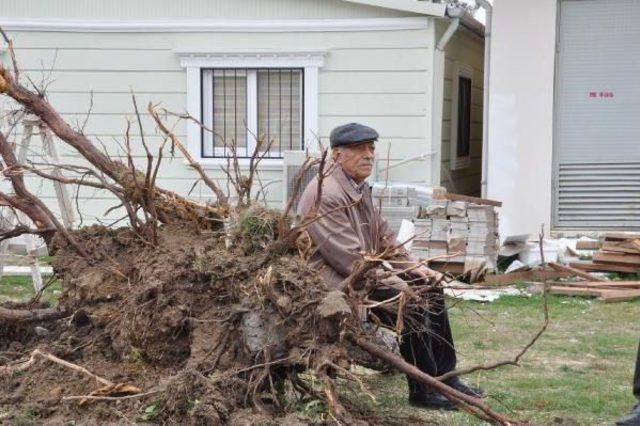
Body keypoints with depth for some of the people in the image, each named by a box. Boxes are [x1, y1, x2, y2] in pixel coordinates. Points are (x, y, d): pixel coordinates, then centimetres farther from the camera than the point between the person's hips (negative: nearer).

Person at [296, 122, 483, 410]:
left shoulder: (359, 187, 13)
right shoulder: (326, 194, -21)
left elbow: (383, 235, 19)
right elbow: (348, 257, -26)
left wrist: (412, 267, 6)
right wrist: (390, 281, -21)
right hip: (334, 283, -11)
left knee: (430, 290, 7)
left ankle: (444, 376, 12)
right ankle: (422, 391, -12)